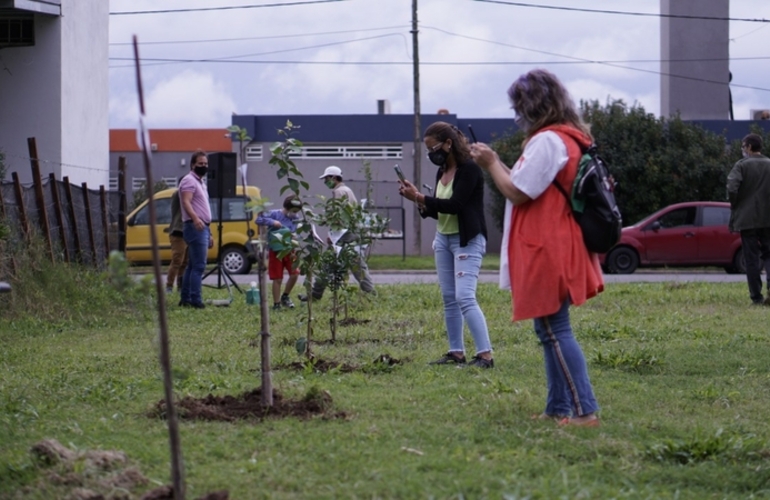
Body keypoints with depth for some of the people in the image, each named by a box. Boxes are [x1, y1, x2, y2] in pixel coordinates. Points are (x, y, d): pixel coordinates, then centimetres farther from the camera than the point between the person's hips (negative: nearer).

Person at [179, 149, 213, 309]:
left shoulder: (201, 182, 23)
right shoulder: (189, 180, -8)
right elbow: (186, 202, -23)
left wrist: (209, 234, 26)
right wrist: (195, 218, -40)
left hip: (202, 227, 10)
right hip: (195, 227, -10)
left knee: (192, 266, 10)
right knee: (198, 266, -15)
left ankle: (185, 299, 12)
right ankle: (196, 300, -19)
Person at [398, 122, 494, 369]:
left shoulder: (469, 169, -14)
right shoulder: (442, 172, 10)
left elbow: (455, 205, -22)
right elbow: (438, 211, 13)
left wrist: (419, 197, -20)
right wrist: (418, 201, -4)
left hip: (467, 240, -9)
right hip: (443, 239, 9)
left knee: (465, 297, -16)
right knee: (449, 299, 8)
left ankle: (485, 354, -16)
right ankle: (456, 352, 12)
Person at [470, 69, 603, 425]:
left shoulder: (548, 141, -16)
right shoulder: (570, 139, 16)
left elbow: (517, 192, -18)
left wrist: (491, 164, -3)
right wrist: (495, 163, 14)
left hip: (548, 253, -10)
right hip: (557, 250, 10)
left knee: (555, 330, -10)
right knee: (550, 330, 14)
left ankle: (585, 410, -14)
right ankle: (559, 408, 16)